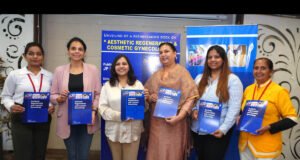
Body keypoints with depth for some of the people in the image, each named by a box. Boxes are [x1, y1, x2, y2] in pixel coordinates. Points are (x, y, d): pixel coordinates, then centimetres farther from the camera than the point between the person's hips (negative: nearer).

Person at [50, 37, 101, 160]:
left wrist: (93, 110, -13)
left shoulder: (93, 70, 1)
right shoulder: (59, 70, 2)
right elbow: (52, 95, 4)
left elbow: (98, 94, 1)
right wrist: (60, 98, -17)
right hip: (67, 121, 1)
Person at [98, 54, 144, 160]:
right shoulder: (107, 86, 6)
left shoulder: (138, 84, 8)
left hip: (133, 130, 0)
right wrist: (119, 116, -18)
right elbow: (102, 108, -3)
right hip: (114, 130, 0)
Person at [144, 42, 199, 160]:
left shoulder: (182, 72, -4)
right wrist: (150, 97, -5)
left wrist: (179, 116, -20)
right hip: (156, 122, 5)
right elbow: (146, 94, 18)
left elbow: (190, 97, -10)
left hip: (175, 122, -4)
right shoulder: (156, 75, 13)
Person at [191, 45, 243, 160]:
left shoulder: (233, 80, -7)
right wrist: (193, 110, -8)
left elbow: (234, 109, -12)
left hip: (217, 131, -5)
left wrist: (223, 129, -18)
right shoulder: (199, 78, 11)